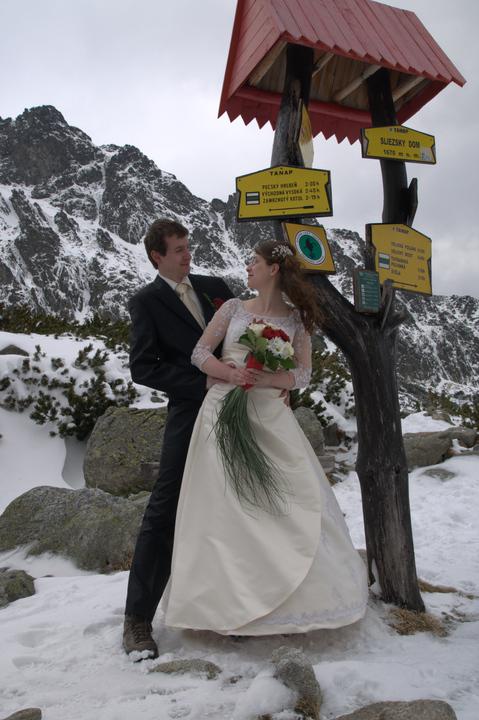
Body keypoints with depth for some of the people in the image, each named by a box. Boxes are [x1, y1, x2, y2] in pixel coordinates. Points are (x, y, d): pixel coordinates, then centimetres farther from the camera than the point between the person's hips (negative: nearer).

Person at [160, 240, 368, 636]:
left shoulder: (296, 319, 8)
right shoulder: (234, 308, 10)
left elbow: (304, 374, 2)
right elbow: (200, 353, 5)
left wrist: (268, 378, -15)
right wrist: (232, 373, -12)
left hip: (271, 417, 0)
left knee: (286, 507, -1)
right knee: (224, 506, 0)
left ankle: (293, 598, 14)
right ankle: (230, 603, 11)